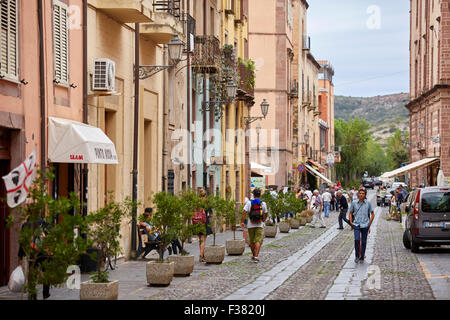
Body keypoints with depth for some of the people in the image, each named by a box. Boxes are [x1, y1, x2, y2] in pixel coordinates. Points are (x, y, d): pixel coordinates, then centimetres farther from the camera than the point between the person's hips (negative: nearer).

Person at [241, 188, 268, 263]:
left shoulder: (249, 203, -3)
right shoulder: (263, 204, 1)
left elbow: (244, 212, -12)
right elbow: (266, 214, 12)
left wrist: (242, 222, -11)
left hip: (250, 225, 1)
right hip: (259, 225, -1)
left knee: (252, 241, 16)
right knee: (258, 241, -6)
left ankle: (254, 255, 28)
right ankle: (256, 256, -20)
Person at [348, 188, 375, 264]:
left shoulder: (368, 203, 1)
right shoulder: (354, 203, 2)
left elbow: (372, 214, 9)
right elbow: (350, 213, 14)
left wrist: (369, 225, 6)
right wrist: (351, 221, 2)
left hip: (365, 225, 0)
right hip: (356, 224, 0)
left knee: (363, 242, 5)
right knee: (357, 239, -17)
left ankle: (362, 257, 17)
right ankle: (357, 256, -2)